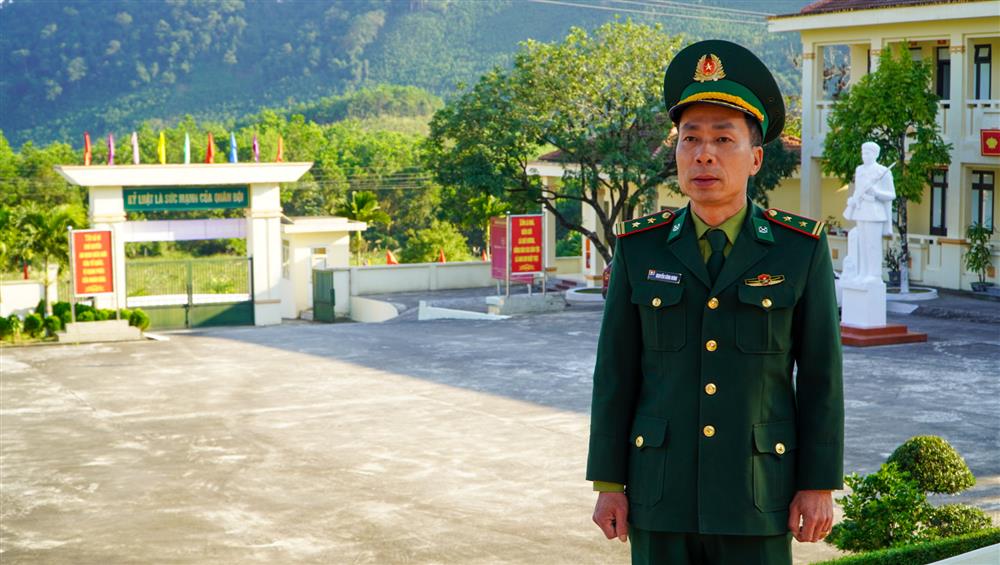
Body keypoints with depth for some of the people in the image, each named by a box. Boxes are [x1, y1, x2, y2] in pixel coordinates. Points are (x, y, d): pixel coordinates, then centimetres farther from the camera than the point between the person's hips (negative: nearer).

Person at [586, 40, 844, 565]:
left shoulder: (801, 248, -5)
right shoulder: (640, 248, -1)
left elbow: (820, 374, -3)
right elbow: (615, 373, 1)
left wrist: (820, 485, -5)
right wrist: (608, 484, -1)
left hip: (756, 492, -1)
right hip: (663, 488, 1)